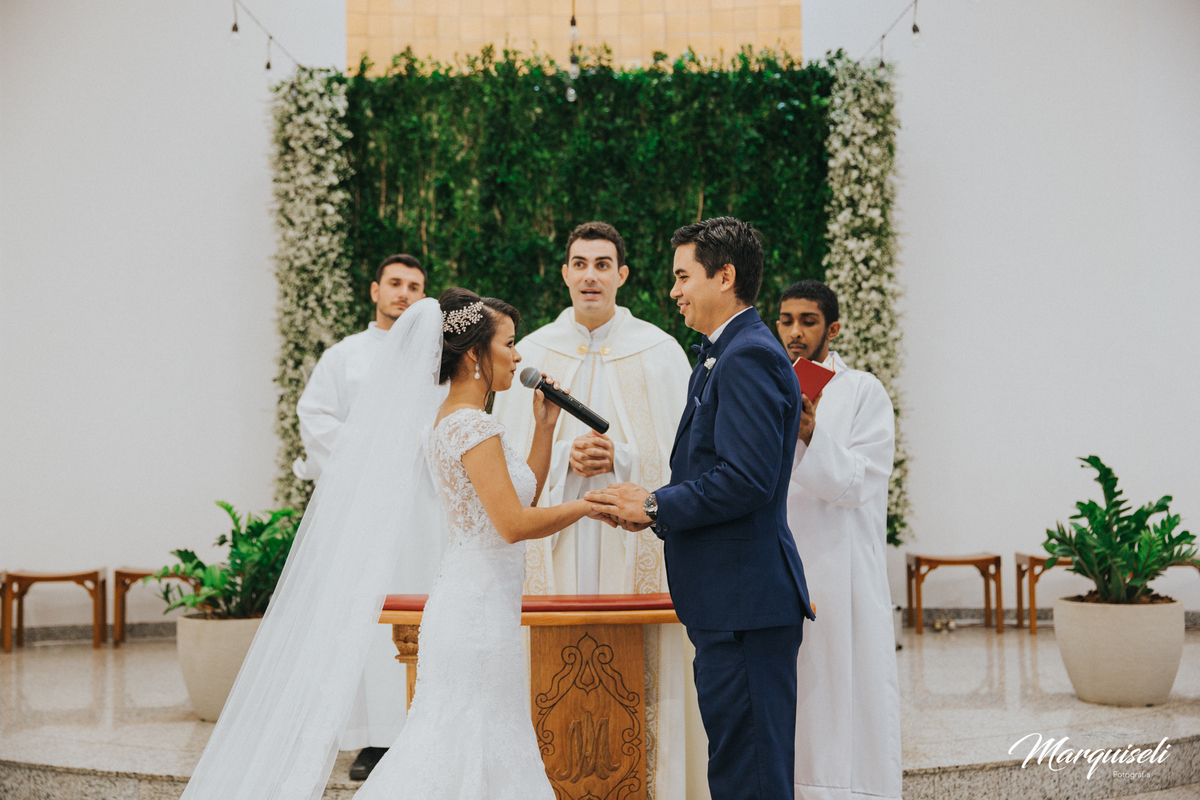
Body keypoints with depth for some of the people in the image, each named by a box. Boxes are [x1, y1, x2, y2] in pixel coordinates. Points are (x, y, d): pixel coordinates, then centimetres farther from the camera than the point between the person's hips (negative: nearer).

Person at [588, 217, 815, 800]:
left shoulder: (749, 357, -15)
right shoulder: (722, 357, 19)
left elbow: (746, 479, -23)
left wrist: (654, 506, -13)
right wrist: (654, 510, 6)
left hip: (747, 604, -11)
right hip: (731, 603, 11)